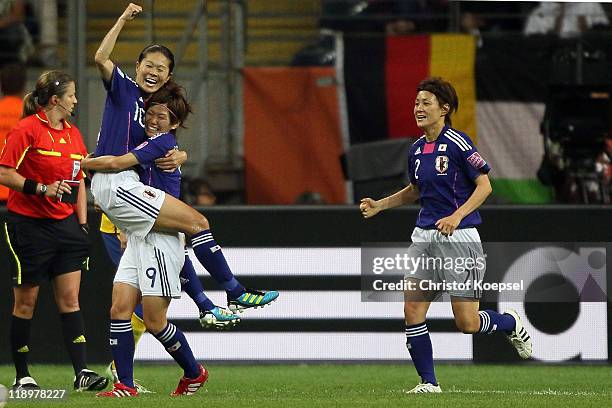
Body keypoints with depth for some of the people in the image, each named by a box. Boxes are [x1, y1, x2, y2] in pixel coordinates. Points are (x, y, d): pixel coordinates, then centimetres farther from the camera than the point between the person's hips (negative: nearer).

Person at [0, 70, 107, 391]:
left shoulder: (73, 134, 13)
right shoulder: (27, 129, -10)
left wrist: (82, 223, 11)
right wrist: (41, 189, -21)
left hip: (65, 224, 6)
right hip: (28, 224, -6)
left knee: (70, 299, -2)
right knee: (26, 301, 2)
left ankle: (81, 372, -7)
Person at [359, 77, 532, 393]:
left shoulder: (458, 143, -12)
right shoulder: (417, 149, 10)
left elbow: (484, 186, -12)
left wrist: (457, 216, -23)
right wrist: (379, 205, 15)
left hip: (458, 237, -7)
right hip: (424, 235, 7)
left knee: (467, 323, -5)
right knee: (412, 312, -5)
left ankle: (511, 324, 27)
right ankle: (428, 382, 4)